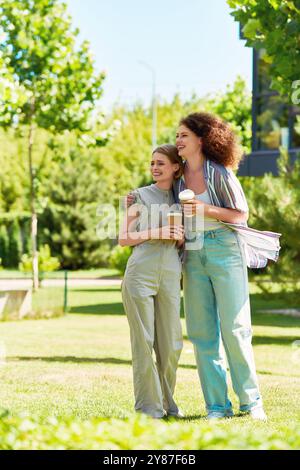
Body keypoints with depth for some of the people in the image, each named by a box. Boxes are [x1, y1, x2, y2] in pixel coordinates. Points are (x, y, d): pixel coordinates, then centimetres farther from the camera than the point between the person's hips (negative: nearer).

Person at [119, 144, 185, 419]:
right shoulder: (140, 196, 6)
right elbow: (124, 239, 1)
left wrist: (181, 237, 0)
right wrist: (155, 233, -12)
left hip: (170, 275, 3)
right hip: (140, 272, -3)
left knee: (171, 343, 3)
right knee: (143, 341, -2)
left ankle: (166, 400, 18)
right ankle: (148, 404, 3)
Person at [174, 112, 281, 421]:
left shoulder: (219, 173, -7)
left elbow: (241, 214, -5)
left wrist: (206, 210, -17)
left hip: (224, 251, -5)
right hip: (193, 255, 5)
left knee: (234, 328, -6)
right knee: (201, 331, 1)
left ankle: (251, 401, 5)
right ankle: (217, 405, 6)